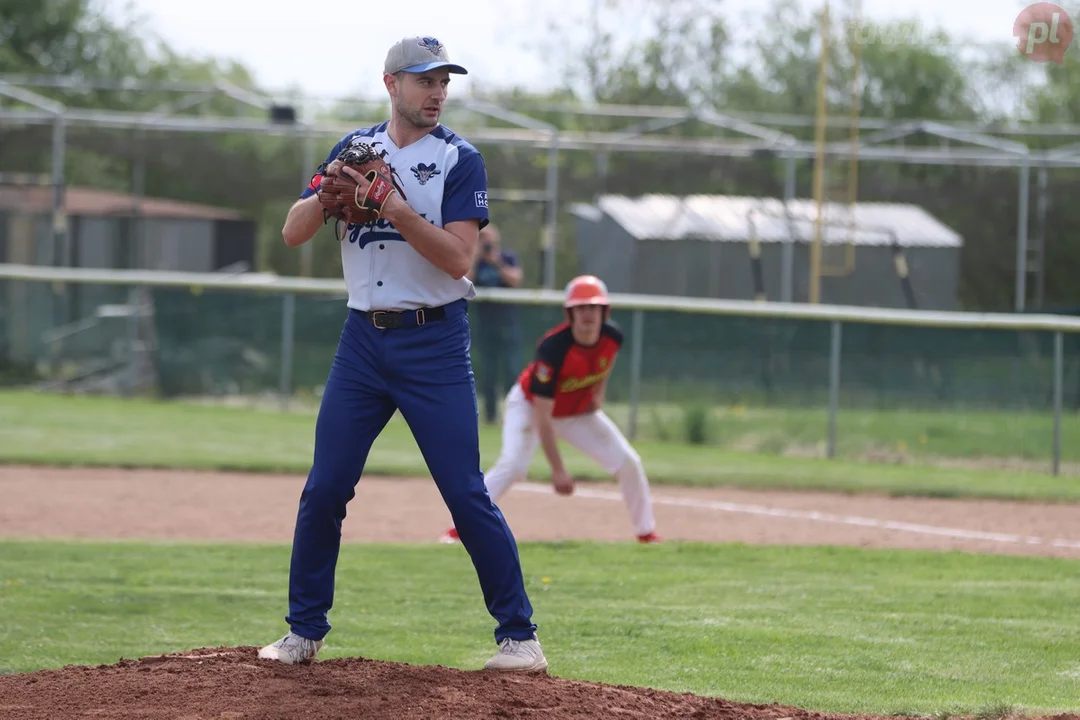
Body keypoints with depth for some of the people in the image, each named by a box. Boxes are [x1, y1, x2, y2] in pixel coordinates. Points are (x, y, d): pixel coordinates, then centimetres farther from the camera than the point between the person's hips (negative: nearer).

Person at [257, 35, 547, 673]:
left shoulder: (460, 160, -3)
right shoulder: (355, 148, 9)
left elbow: (457, 257, -14)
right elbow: (293, 233, 4)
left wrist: (395, 208, -24)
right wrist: (328, 192, -15)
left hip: (435, 340, -4)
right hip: (364, 339, 4)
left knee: (467, 494, -7)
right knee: (324, 490, 2)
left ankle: (520, 636, 0)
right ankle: (304, 632, 13)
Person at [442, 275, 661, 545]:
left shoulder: (613, 337, -20)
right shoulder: (553, 348, -37)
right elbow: (542, 416, -35)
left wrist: (598, 392, -4)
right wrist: (557, 470, -37)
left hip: (579, 412, 6)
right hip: (530, 405, -6)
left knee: (628, 462, -3)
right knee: (513, 465, -29)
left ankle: (646, 532, 14)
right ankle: (460, 530, -25)